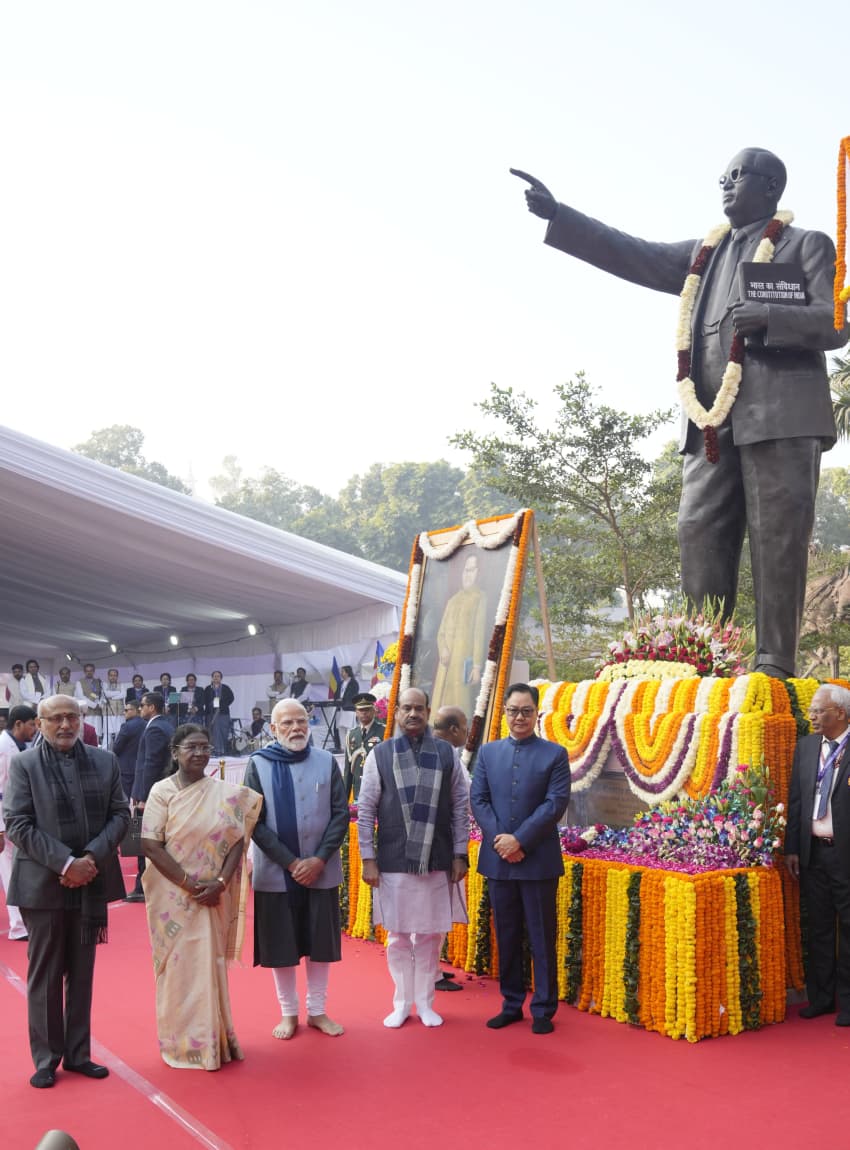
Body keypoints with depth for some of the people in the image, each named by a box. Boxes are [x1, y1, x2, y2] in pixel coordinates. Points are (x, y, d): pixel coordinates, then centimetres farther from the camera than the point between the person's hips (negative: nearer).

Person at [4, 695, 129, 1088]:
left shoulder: (105, 761, 5)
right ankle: (46, 1059, 18)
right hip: (42, 884, -3)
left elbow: (120, 814, 4)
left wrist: (92, 857, -12)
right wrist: (65, 862, -17)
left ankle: (78, 1053, 23)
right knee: (44, 975, 7)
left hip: (90, 882, 3)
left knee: (82, 973, 11)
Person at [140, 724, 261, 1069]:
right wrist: (190, 884, -16)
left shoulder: (227, 793, 2)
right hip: (173, 894, -2)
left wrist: (219, 883, -14)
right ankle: (182, 1044, 18)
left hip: (213, 896, 2)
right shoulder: (162, 791, -6)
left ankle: (213, 1039, 23)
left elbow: (237, 841, 0)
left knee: (210, 964, 10)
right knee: (179, 966, 5)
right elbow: (151, 846, -12)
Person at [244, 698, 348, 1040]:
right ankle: (288, 1012, 24)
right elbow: (255, 823, -7)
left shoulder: (326, 761, 0)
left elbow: (340, 814, -1)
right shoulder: (258, 764, -5)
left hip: (321, 870, 1)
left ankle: (317, 1010, 24)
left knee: (321, 941, 9)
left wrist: (319, 859, -11)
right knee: (281, 944, 7)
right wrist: (290, 862, -12)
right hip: (276, 872, -1)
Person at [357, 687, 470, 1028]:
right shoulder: (380, 754, -1)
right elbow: (366, 810, 0)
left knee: (430, 936, 9)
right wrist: (368, 859, -3)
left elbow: (460, 807, 5)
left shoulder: (446, 754, 1)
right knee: (398, 938, 9)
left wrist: (460, 855, 2)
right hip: (394, 862, -1)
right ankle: (402, 1003, 24)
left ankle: (425, 1003, 24)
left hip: (438, 862, 1)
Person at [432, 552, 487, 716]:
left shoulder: (480, 598, -3)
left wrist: (477, 666, -14)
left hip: (464, 663, -6)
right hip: (447, 663, 6)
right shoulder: (452, 600, 17)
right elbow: (441, 632, 16)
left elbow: (479, 633, -9)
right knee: (443, 706, 4)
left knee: (462, 704, -9)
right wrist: (443, 650, -5)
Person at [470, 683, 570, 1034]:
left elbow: (556, 803, -9)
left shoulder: (555, 753, -1)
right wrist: (500, 840, -10)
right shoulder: (487, 752, 8)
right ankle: (511, 1005, 23)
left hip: (539, 860, -3)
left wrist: (520, 840, -15)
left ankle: (544, 1010, 15)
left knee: (542, 938, 4)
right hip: (498, 860, 3)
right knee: (506, 936, 11)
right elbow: (477, 800, 3)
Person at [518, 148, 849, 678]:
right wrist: (557, 214, 15)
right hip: (712, 423, 5)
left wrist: (770, 318, -18)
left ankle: (774, 666, -6)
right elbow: (633, 255, 21)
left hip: (780, 416, -5)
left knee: (777, 545, -7)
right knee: (700, 538, -2)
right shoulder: (703, 253, 25)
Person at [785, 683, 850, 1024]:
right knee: (818, 928, 14)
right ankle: (820, 997, 26)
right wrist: (792, 848, 6)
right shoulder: (805, 746, 7)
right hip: (813, 852, 5)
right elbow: (795, 800, 9)